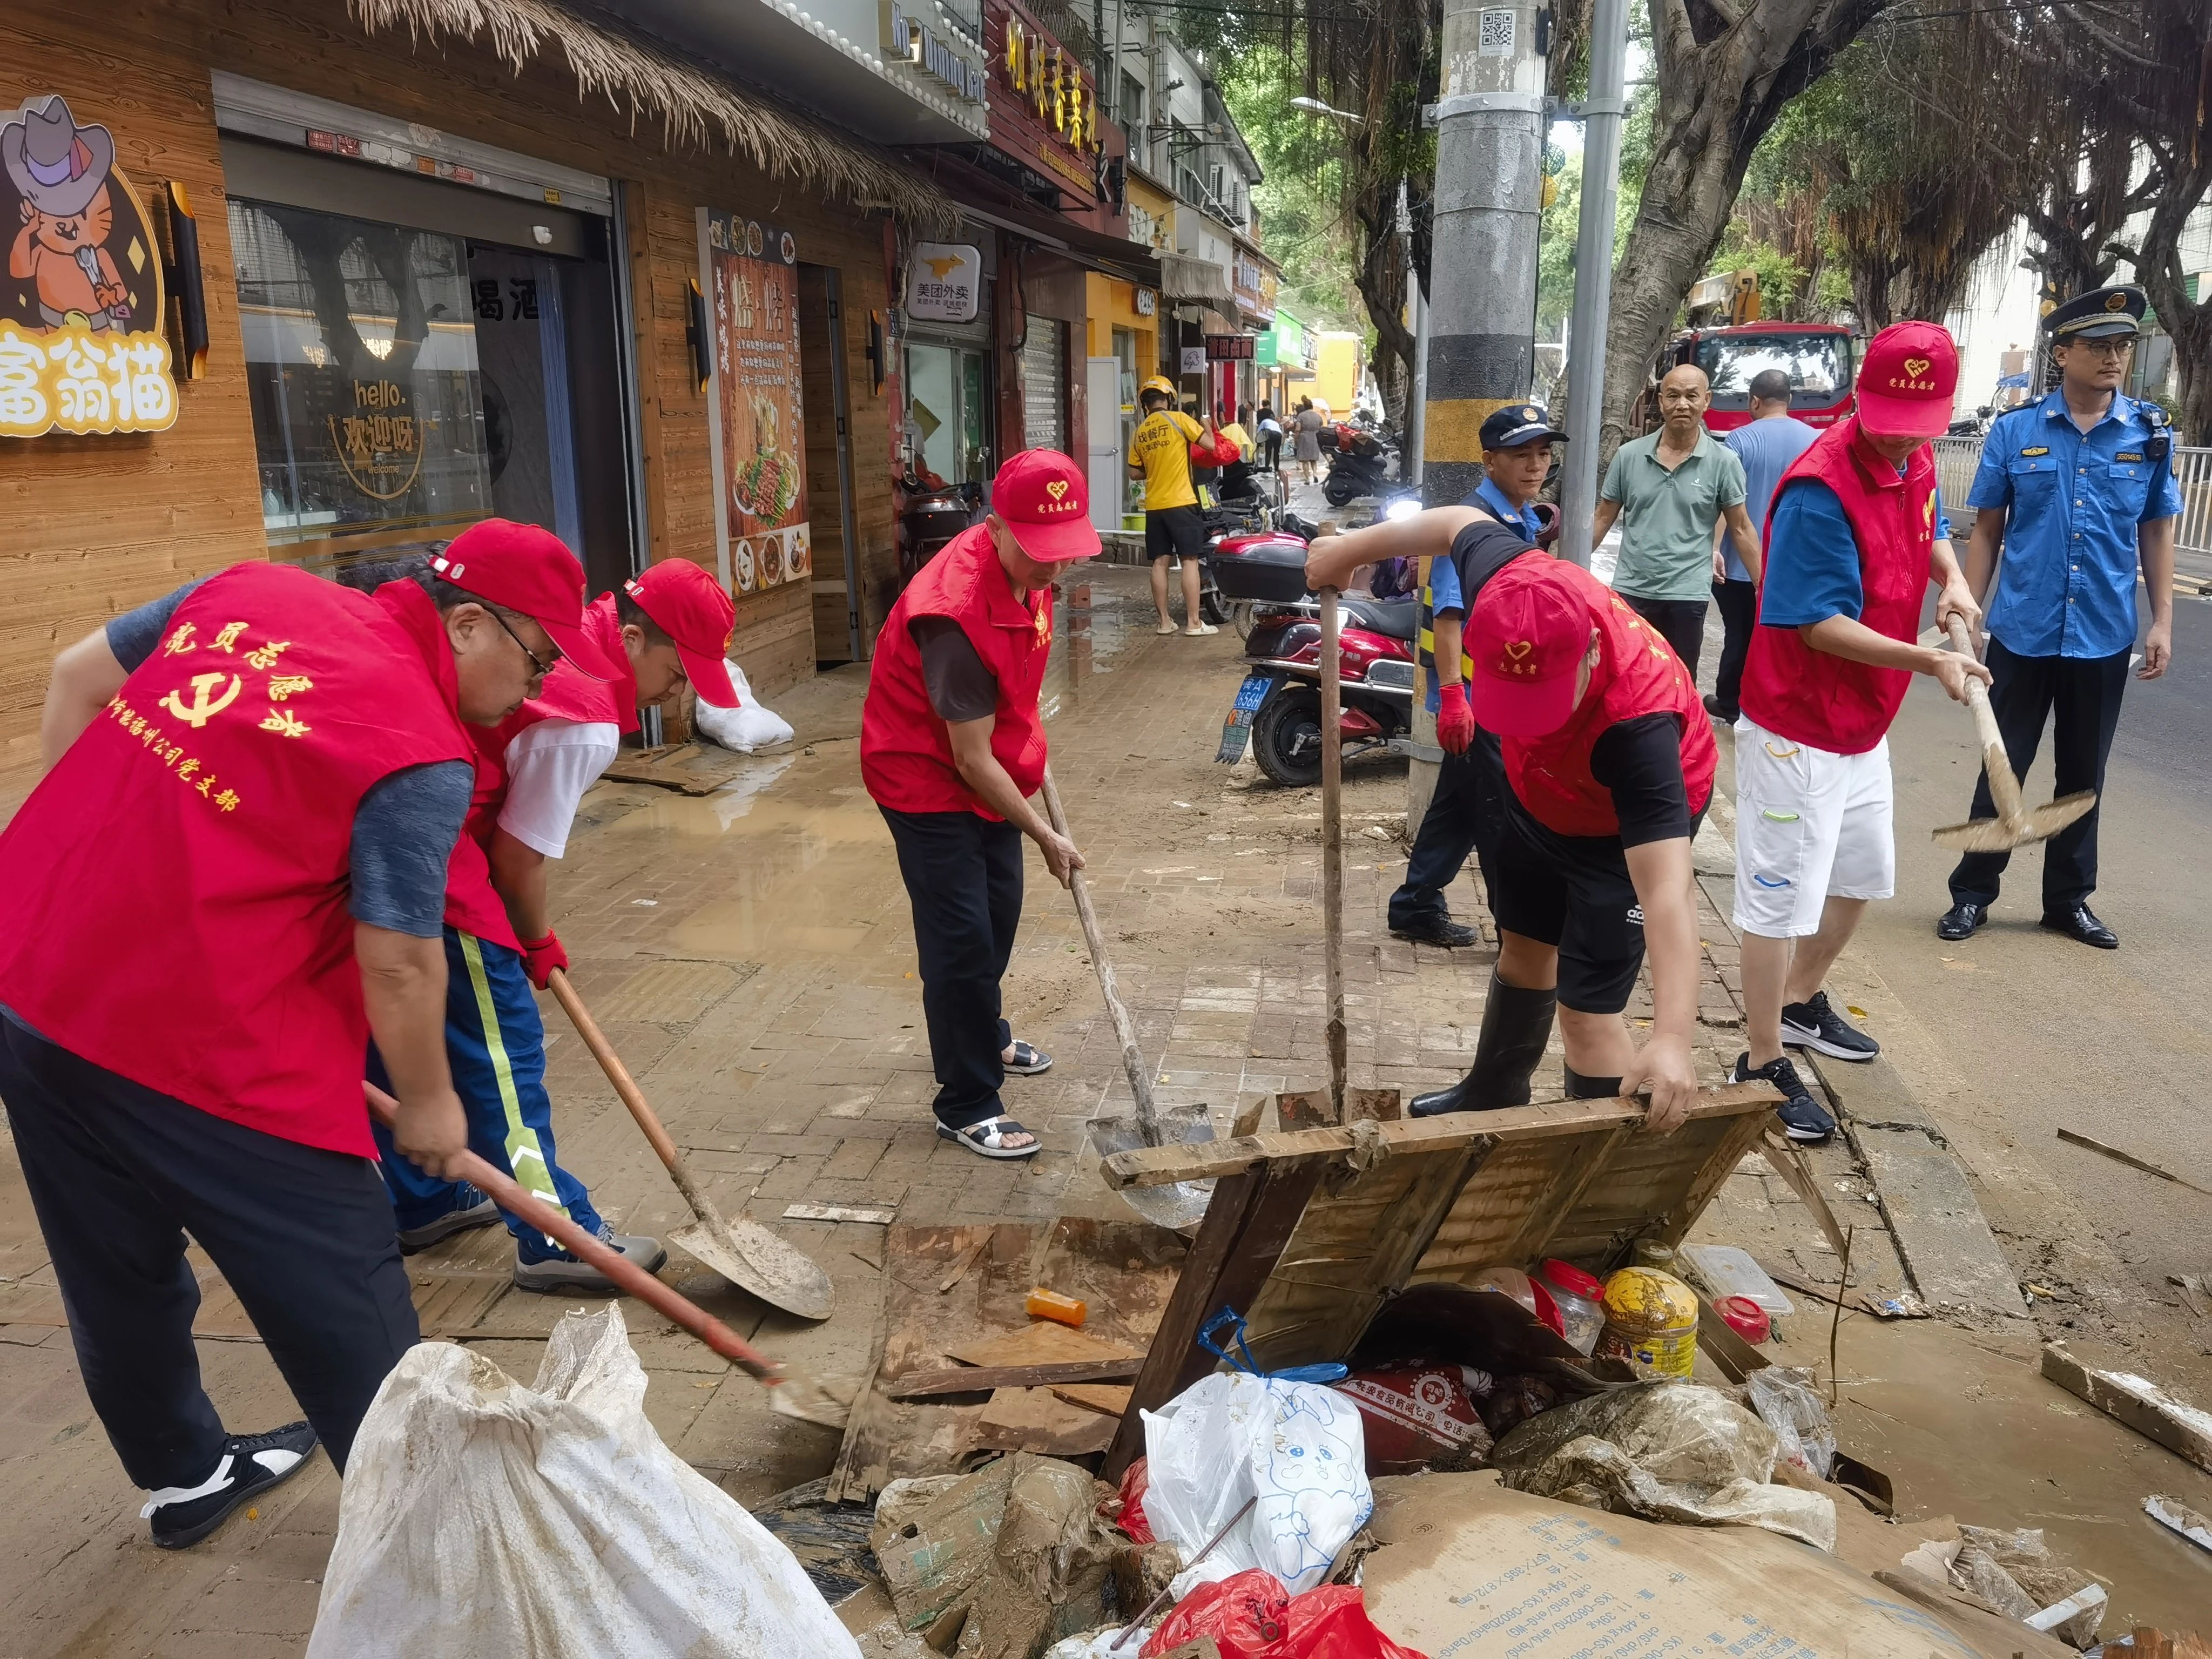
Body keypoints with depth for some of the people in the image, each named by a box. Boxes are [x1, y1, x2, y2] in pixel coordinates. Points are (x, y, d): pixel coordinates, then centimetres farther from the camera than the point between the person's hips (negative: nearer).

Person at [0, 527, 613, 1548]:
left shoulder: (253, 588, 5)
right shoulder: (423, 755, -17)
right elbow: (397, 966, -14)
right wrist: (427, 1102, 2)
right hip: (186, 1040, -8)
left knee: (120, 1272, 25)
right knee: (342, 1293, 7)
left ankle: (183, 1476, 47)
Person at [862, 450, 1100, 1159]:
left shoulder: (1027, 567, -8)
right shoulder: (955, 615, -34)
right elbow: (971, 760, -28)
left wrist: (1029, 741, 18)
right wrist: (1045, 837, -19)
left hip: (988, 774, 9)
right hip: (928, 781, -9)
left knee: (999, 914, 21)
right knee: (963, 940, -6)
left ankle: (984, 1040, 45)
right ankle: (966, 1107, 8)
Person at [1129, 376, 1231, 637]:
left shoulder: (1139, 433, 9)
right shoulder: (1178, 419, -6)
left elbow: (1134, 472, 12)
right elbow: (1210, 445, -7)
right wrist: (1207, 427, 13)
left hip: (1154, 506, 5)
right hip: (1181, 502, -5)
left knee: (1160, 562, 8)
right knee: (1190, 561, -2)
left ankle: (1164, 621, 11)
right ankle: (1194, 622, -2)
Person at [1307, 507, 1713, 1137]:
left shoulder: (1635, 726, -46)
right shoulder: (1506, 584, -33)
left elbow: (1667, 893, -50)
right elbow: (1462, 523, -8)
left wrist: (1672, 1040, -60)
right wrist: (1351, 547, 2)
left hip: (1632, 821, -7)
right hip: (1542, 792, 7)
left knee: (1585, 1008, -11)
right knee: (1522, 950, 24)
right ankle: (1493, 1096, 48)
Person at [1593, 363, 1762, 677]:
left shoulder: (1723, 462, -3)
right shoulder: (1629, 455, 0)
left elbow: (1741, 529, 2)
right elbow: (1603, 518, 8)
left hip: (1687, 595, -1)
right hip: (1630, 591, 1)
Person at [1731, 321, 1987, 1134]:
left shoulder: (1915, 462, 3)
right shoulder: (1820, 488, -24)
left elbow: (1929, 530, 24)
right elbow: (1822, 626, -25)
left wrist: (1951, 579, 3)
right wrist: (1929, 662, -29)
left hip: (1864, 726, 10)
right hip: (1796, 733, -9)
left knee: (1861, 876, 24)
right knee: (1782, 899, -1)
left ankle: (1800, 1002, 45)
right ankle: (1763, 1066, 12)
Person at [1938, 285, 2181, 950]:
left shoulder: (2152, 434, 2)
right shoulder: (2013, 431, -2)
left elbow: (2156, 533, 7)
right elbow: (1987, 530, 1)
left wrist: (2162, 621, 2)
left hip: (2105, 638, 2)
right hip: (2022, 634, -2)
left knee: (2083, 775, 12)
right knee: (2001, 770, 6)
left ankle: (2069, 899, 25)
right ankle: (1972, 893, 17)